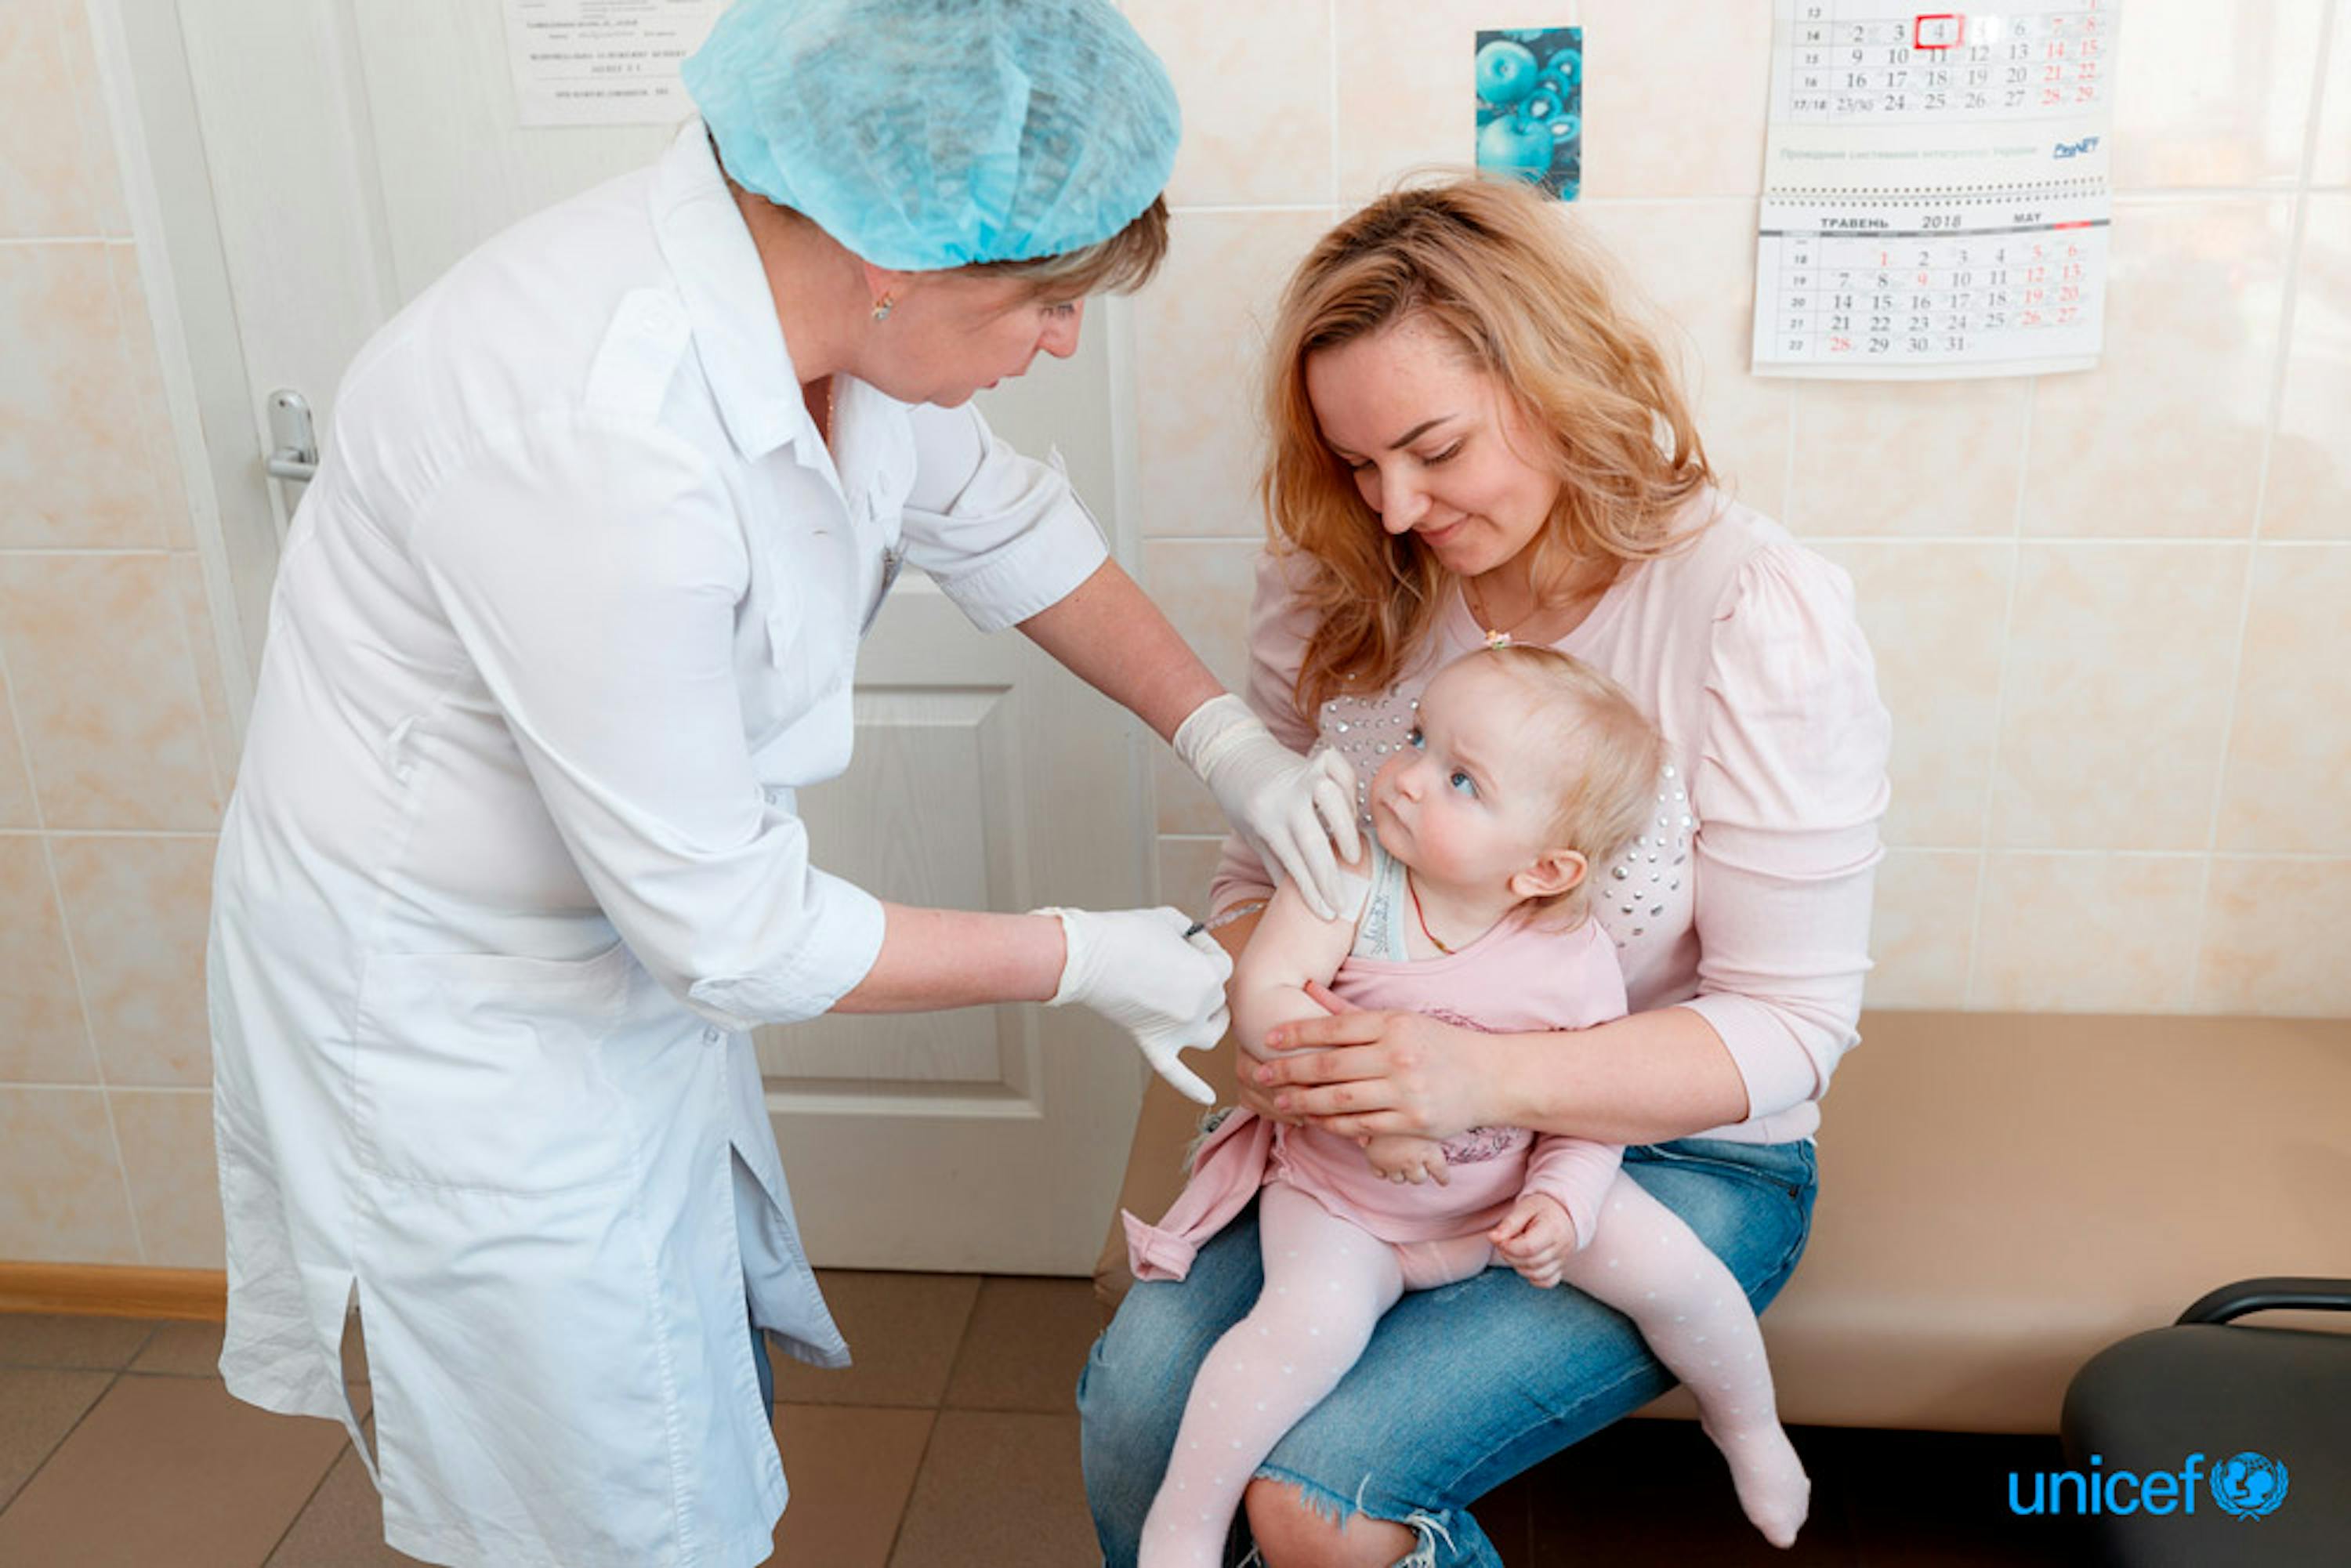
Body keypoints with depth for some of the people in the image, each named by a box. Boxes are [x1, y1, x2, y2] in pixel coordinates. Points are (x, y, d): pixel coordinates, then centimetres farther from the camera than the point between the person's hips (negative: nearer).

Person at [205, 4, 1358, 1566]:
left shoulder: (811, 279, -12)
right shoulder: (599, 439, -37)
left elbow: (995, 519, 8)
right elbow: (727, 925, -28)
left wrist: (1226, 737, 0)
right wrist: (1084, 958, -17)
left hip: (628, 948, 8)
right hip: (453, 1011, -7)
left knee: (715, 1407, 21)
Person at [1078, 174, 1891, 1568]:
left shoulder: (1764, 618, -18)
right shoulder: (1339, 591, -3)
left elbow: (1790, 1029, -16)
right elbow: (1258, 873, 6)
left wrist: (1489, 1076, -32)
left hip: (1674, 1155, -4)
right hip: (1384, 1128, 4)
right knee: (1139, 1389, -19)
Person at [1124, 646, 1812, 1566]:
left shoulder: (1575, 962, -17)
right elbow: (1260, 999, -27)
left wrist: (1560, 1207, -23)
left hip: (1508, 1190, 2)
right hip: (1340, 1191, -2)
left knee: (1672, 1268, -8)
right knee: (1314, 1321, -29)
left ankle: (1748, 1428, 26)